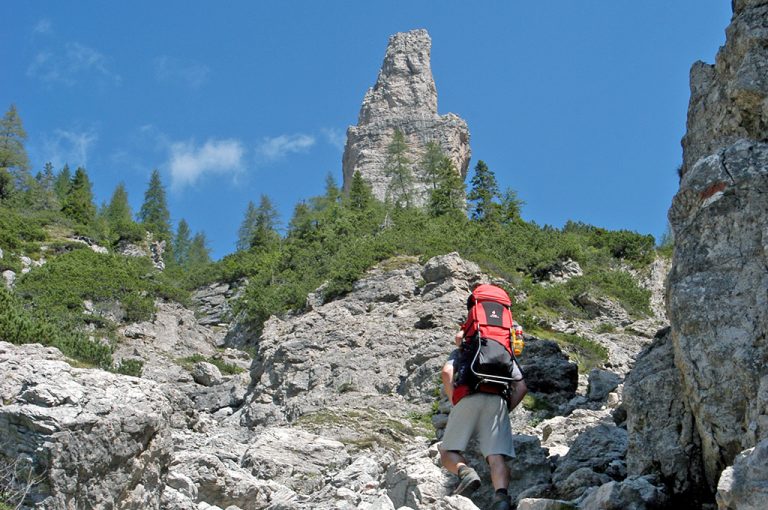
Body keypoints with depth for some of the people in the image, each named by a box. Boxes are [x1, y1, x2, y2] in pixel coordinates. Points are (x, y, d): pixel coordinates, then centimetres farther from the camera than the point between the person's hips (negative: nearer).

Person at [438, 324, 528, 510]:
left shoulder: (460, 351, 26)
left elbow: (446, 373, 4)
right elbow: (522, 387, 19)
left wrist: (454, 401, 6)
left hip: (468, 399, -2)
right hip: (498, 401, 2)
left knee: (448, 452, 5)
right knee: (496, 457, -7)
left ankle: (465, 472, -26)